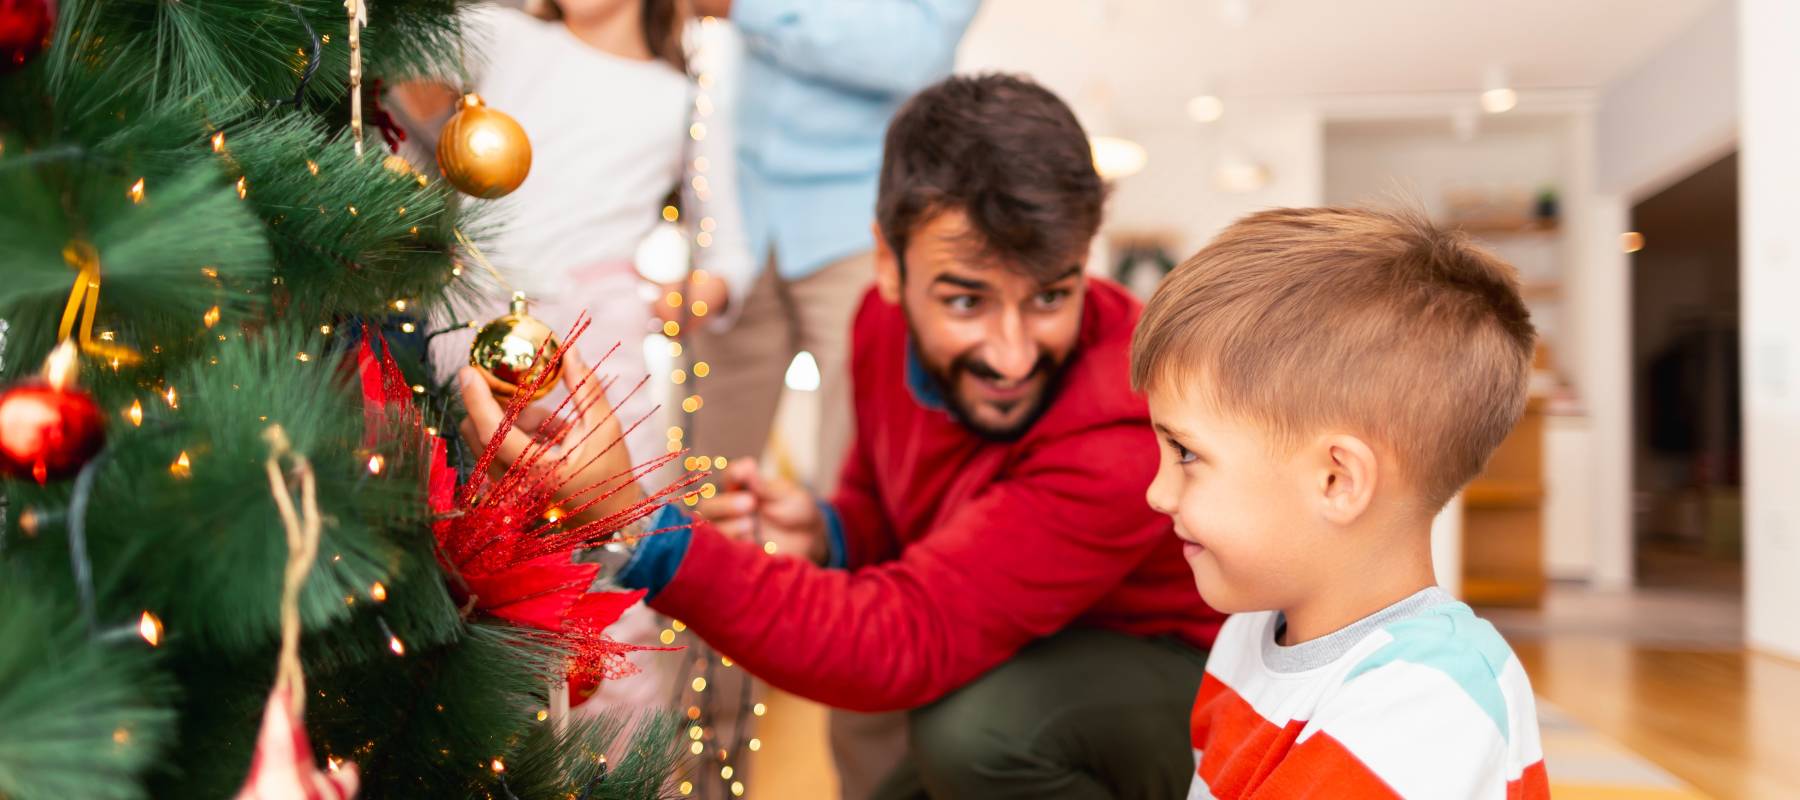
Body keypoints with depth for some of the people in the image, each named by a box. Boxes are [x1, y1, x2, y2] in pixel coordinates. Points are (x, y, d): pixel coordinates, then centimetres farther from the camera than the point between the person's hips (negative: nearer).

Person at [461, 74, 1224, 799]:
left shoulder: (1128, 437, -35)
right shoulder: (890, 319, -12)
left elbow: (900, 642, -39)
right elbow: (883, 509, 6)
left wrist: (635, 533, -49)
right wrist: (826, 537, -19)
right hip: (1016, 671, 6)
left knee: (978, 723, -32)